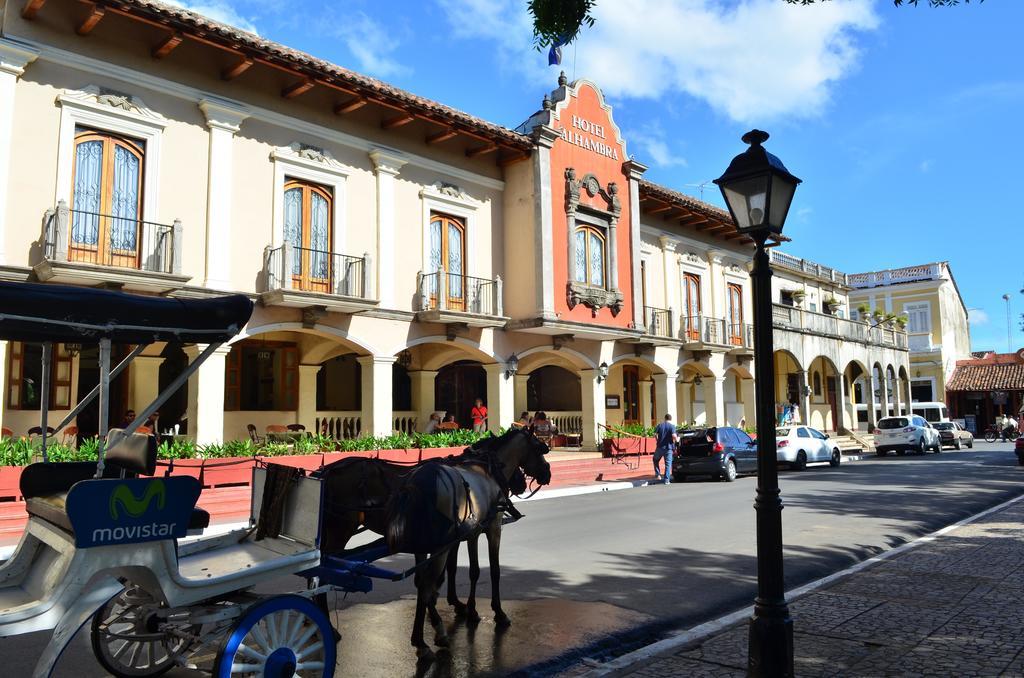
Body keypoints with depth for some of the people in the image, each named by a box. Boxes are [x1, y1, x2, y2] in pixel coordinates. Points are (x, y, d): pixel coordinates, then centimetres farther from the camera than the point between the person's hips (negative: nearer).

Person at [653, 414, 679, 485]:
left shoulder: (659, 425, 6)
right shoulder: (672, 426, -4)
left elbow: (655, 435, 0)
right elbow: (674, 436, -17)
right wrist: (677, 440, 3)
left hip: (660, 447, 2)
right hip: (668, 447, -2)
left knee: (656, 460, 23)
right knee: (668, 463, 3)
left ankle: (658, 475, 16)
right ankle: (666, 479, -2)